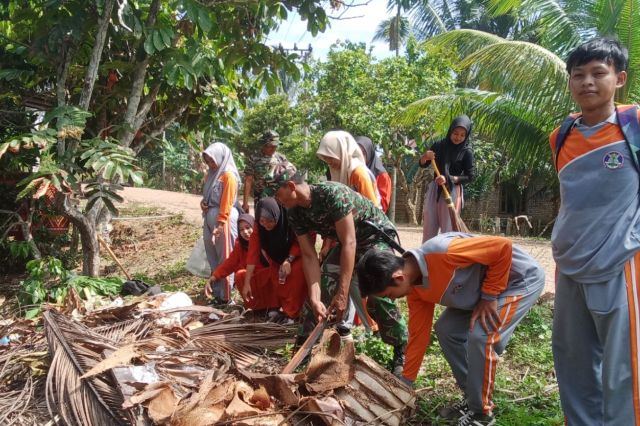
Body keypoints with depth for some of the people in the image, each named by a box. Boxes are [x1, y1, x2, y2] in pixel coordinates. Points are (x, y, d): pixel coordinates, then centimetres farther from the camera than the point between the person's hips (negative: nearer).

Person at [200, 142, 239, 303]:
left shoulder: (228, 175, -11)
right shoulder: (211, 174, 14)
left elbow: (226, 203, -15)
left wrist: (220, 226, -18)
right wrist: (203, 202, 1)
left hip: (222, 221, -8)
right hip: (210, 220, 8)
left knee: (224, 259, -1)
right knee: (213, 258, 14)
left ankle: (224, 296, 7)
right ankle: (216, 291, 24)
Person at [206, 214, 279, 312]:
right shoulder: (240, 245, -1)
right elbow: (229, 263, -1)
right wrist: (211, 280, -7)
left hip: (270, 279, -4)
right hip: (254, 280, 4)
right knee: (240, 275, -22)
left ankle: (273, 307, -14)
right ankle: (258, 305, -4)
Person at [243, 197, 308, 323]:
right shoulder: (258, 227, -22)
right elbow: (253, 253, -23)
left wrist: (289, 260, -37)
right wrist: (247, 283, -25)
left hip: (297, 255, -4)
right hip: (277, 258, 4)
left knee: (297, 270, -28)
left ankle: (291, 313, -21)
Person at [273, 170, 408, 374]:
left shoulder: (332, 193, -32)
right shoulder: (295, 213, -10)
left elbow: (349, 243, -32)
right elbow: (309, 255, -11)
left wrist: (343, 293, -32)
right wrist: (315, 298, -22)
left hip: (375, 236, -7)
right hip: (345, 241, 7)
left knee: (378, 295, -21)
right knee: (323, 284, -3)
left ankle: (402, 350, -3)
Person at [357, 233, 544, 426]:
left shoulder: (441, 252, -36)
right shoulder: (415, 289, -7)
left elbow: (503, 247, -30)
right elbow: (418, 333, 2)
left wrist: (489, 296, -21)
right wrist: (405, 382, 6)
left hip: (523, 279, -8)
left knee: (481, 336, -21)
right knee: (446, 330, 5)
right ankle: (473, 398, 20)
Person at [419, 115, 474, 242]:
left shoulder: (466, 152, -4)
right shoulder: (439, 145, 4)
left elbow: (469, 176, -6)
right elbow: (422, 165, 9)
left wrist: (449, 179, -19)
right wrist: (425, 157, -14)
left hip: (453, 192, -3)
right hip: (434, 189, 3)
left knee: (448, 229, -4)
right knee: (428, 228, 4)